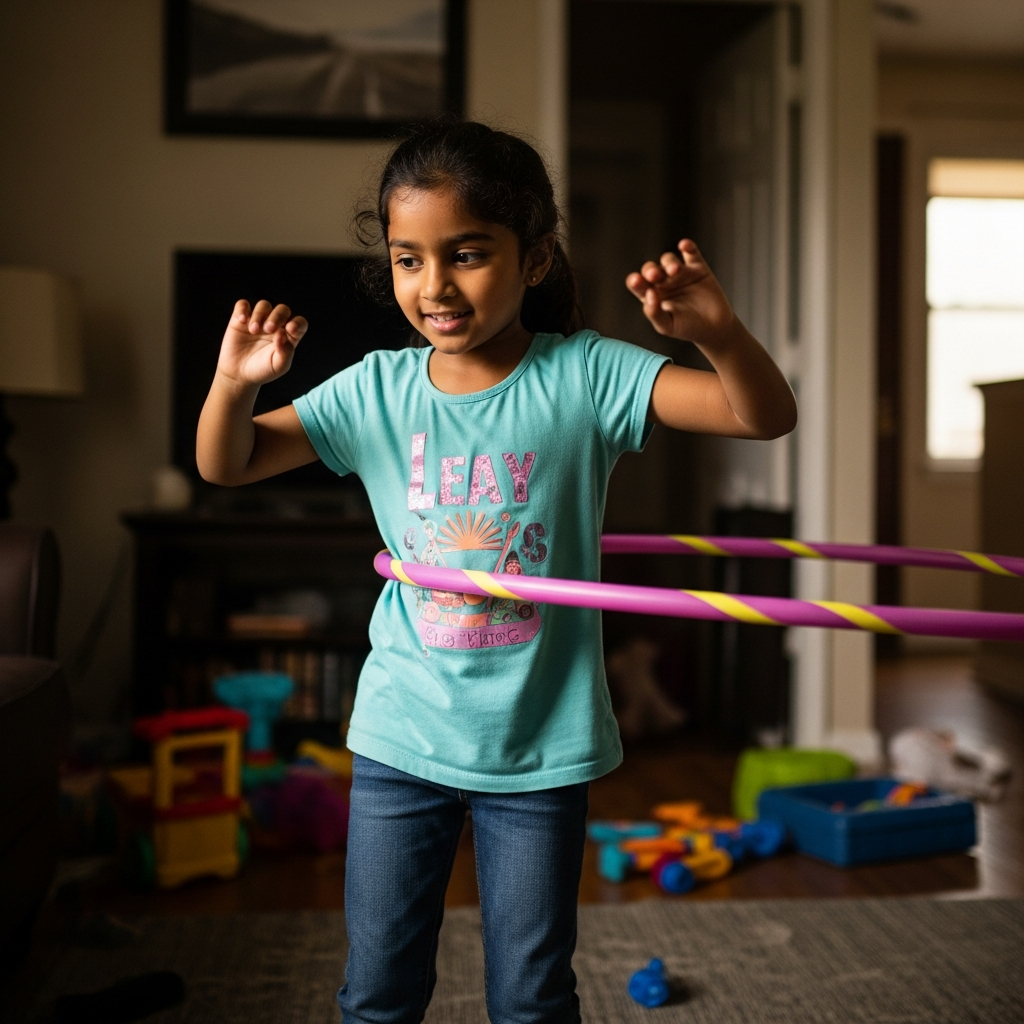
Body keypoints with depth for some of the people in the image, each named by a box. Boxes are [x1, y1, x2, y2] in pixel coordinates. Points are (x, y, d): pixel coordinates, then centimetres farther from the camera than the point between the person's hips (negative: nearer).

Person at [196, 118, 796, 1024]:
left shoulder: (584, 376, -12)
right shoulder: (378, 389, -4)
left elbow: (767, 417, -16)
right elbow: (225, 466, 2)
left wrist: (718, 331, -38)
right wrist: (235, 382, -20)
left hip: (540, 745, -2)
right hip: (401, 736, 3)